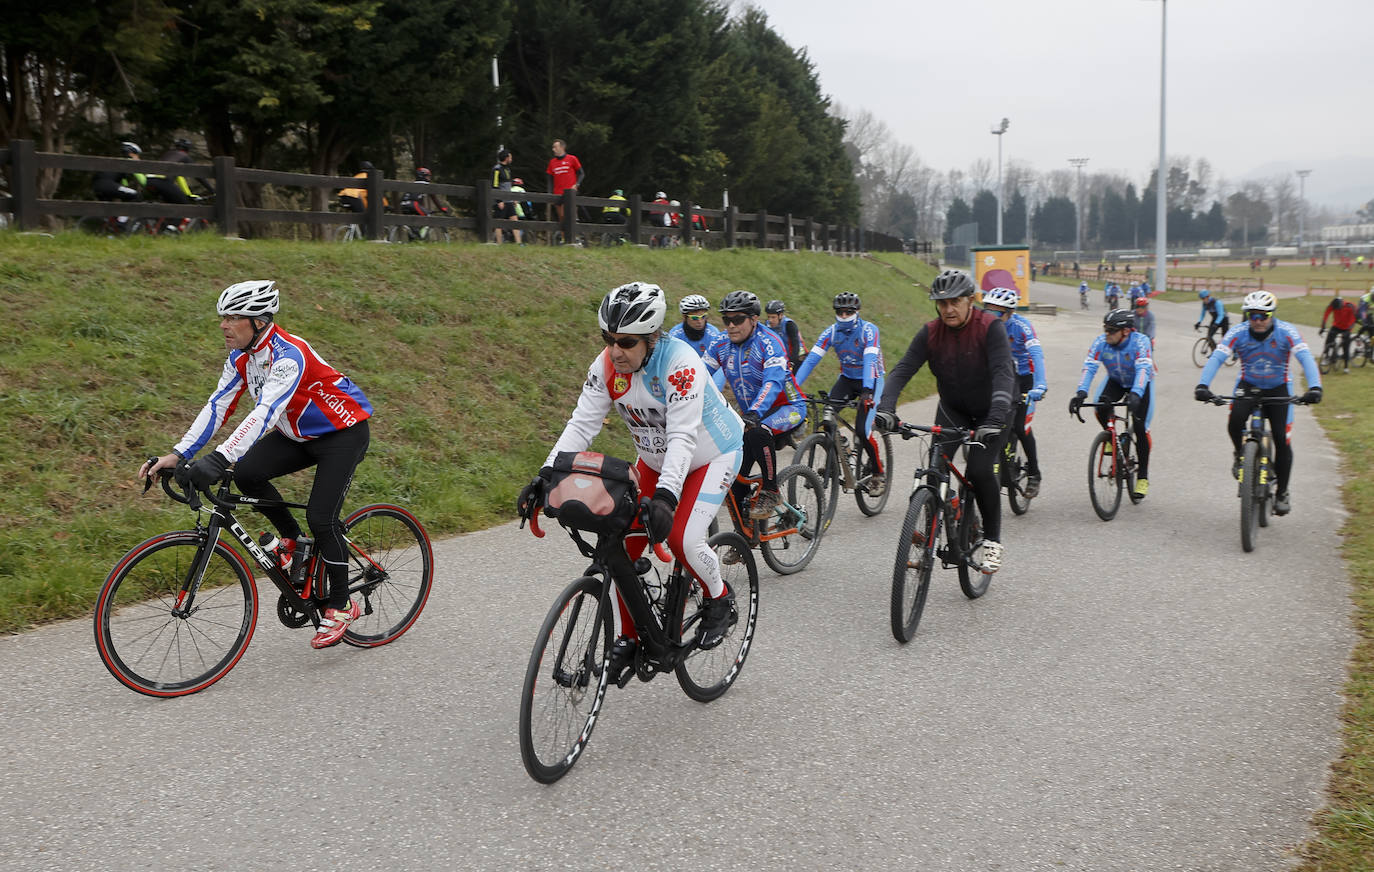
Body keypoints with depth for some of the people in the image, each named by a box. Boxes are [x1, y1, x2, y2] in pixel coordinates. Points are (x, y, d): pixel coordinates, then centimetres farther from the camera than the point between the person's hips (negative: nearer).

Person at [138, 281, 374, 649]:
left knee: (321, 518, -16)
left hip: (344, 432, -8)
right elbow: (218, 406, -5)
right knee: (247, 474, -16)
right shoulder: (241, 356, -5)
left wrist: (218, 459, -51)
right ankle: (292, 538, 8)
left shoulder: (288, 355, -30)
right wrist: (177, 455, -14)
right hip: (299, 434, 8)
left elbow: (265, 412, -41)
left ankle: (341, 606, 2)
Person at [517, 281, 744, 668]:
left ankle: (719, 599, 7)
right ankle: (627, 639, 13)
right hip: (654, 459, 6)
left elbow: (683, 436, -39)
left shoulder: (679, 362, -33)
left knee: (683, 539, -24)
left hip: (711, 455, -6)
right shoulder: (607, 366, -17)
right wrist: (545, 475, -29)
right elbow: (581, 424, -17)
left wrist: (665, 496, -52)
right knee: (622, 545, -4)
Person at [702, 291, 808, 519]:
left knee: (758, 432, -37)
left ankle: (770, 491, -21)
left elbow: (774, 382, -32)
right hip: (751, 413, 6)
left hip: (787, 407, -6)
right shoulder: (721, 344, -2)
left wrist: (754, 414, -48)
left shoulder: (769, 342, -19)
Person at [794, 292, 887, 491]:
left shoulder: (869, 330, -21)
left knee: (862, 430, -17)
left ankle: (878, 472, 6)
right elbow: (811, 359, -18)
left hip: (871, 380, -4)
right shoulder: (830, 332, -10)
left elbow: (870, 360, -34)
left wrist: (867, 390, -49)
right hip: (847, 378, 4)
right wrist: (794, 386, -30)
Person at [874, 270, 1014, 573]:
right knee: (936, 469, -15)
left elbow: (1003, 374, -34)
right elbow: (902, 369, -21)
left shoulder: (990, 328, -23)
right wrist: (885, 408, -39)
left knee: (980, 471, -20)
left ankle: (993, 541, -2)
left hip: (990, 410, -3)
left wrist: (995, 419, -49)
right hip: (952, 408, 3)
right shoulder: (931, 333, -13)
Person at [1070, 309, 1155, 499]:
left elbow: (1143, 369, -44)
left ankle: (1142, 476, 1)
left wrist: (1135, 395, -60)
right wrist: (1081, 392, -48)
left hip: (1140, 385, -3)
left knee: (1140, 427, -13)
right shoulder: (1101, 342, -22)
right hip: (1116, 381, 3)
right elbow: (1089, 367, -31)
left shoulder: (1140, 342, -31)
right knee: (1100, 408, -27)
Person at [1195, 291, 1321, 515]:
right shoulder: (1238, 333, -18)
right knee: (1235, 422, -29)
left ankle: (1282, 493, 9)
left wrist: (1314, 387, -46)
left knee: (1282, 440, -8)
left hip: (1278, 388, 0)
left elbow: (1306, 358, -30)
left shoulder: (1286, 332, -21)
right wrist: (1202, 385, -42)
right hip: (1248, 385, 0)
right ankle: (1240, 454, 5)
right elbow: (1216, 358, -26)